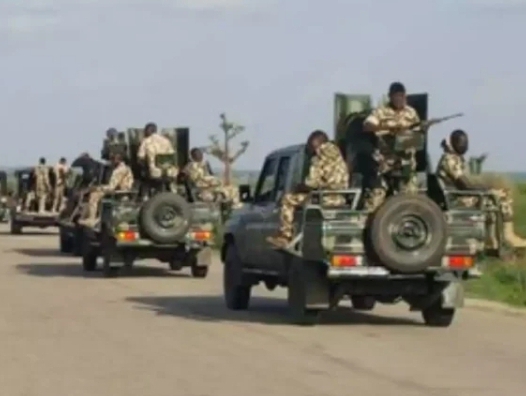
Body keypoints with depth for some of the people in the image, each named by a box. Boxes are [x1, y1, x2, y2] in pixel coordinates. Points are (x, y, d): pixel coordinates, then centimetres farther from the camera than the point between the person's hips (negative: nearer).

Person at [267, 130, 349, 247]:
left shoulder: (319, 157, -14)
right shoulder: (335, 153, 16)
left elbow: (312, 183, -19)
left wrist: (298, 187, 3)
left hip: (327, 197, -10)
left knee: (288, 199, -1)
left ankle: (285, 235, 3)